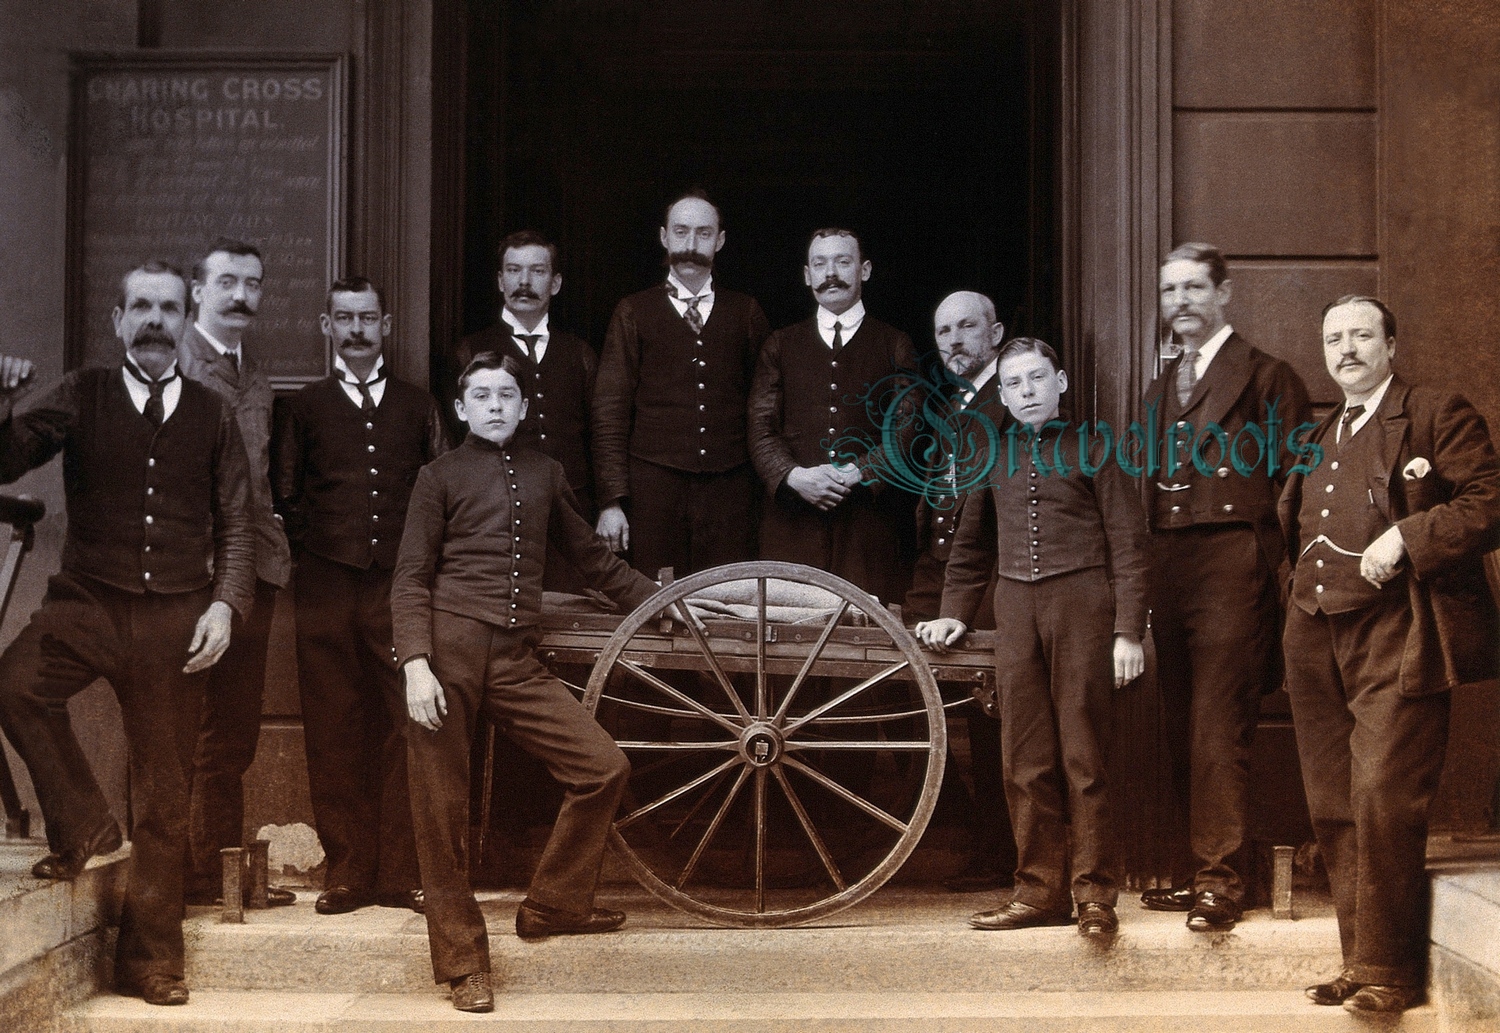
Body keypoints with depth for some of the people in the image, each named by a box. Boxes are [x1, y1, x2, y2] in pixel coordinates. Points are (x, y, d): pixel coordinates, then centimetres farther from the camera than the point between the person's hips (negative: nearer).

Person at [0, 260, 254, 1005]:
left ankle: (151, 958, 20)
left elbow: (236, 524, 9)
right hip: (87, 603, -1)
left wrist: (225, 604, -5)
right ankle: (81, 826, -7)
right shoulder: (82, 397, 5)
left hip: (175, 620, 1)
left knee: (164, 793, 5)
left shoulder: (211, 415, 8)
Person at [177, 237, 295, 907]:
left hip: (253, 573, 8)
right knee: (178, 732, -3)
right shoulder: (170, 367, -6)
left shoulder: (257, 382, 18)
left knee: (233, 733, 12)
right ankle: (172, 870, 4)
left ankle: (221, 868, 20)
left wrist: (277, 551, 10)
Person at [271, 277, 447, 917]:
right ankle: (347, 871, 7)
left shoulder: (417, 407, 15)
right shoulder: (305, 408, 12)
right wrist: (319, 544, 6)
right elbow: (285, 496, 14)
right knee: (333, 731, -1)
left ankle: (401, 872, 3)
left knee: (404, 727, -3)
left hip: (400, 583, 0)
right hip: (327, 587, 0)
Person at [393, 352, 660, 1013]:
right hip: (448, 652, -4)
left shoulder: (544, 474, 17)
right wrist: (416, 663, -12)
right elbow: (411, 578, 1)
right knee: (442, 813, -2)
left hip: (516, 662, 4)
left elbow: (590, 557, 27)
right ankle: (462, 960, 10)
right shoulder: (441, 477, 6)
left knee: (604, 769, -2)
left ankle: (551, 908, 15)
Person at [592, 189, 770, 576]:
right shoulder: (633, 313, 9)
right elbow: (610, 410, 4)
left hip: (729, 490, 1)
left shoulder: (746, 313, 14)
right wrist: (611, 501, -5)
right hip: (654, 489, -1)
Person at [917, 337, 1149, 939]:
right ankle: (1041, 890, 10)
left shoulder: (1090, 451, 4)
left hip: (1081, 602, -4)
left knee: (1082, 754, -5)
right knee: (1026, 759, 3)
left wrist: (1128, 631, -7)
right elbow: (972, 546, 26)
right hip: (1016, 609, 4)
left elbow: (1128, 545, 0)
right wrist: (954, 613, 17)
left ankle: (1095, 893, 0)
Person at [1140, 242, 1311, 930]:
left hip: (1231, 567, -7)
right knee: (1181, 732, 8)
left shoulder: (1266, 378, 1)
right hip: (1169, 575, 7)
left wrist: (1277, 575, -9)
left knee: (1219, 731, -10)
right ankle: (1191, 871, 15)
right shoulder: (1161, 391, 21)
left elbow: (1295, 485, -3)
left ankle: (1221, 879, -5)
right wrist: (1147, 587, 13)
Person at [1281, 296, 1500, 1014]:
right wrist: (1292, 608, 16)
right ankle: (1358, 961, 15)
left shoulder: (1438, 415, 1)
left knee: (1383, 801, -12)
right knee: (1333, 811, 7)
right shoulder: (1317, 439, 22)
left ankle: (1388, 973, -3)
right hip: (1317, 643, 7)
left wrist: (1405, 537, -17)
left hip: (1395, 640, -7)